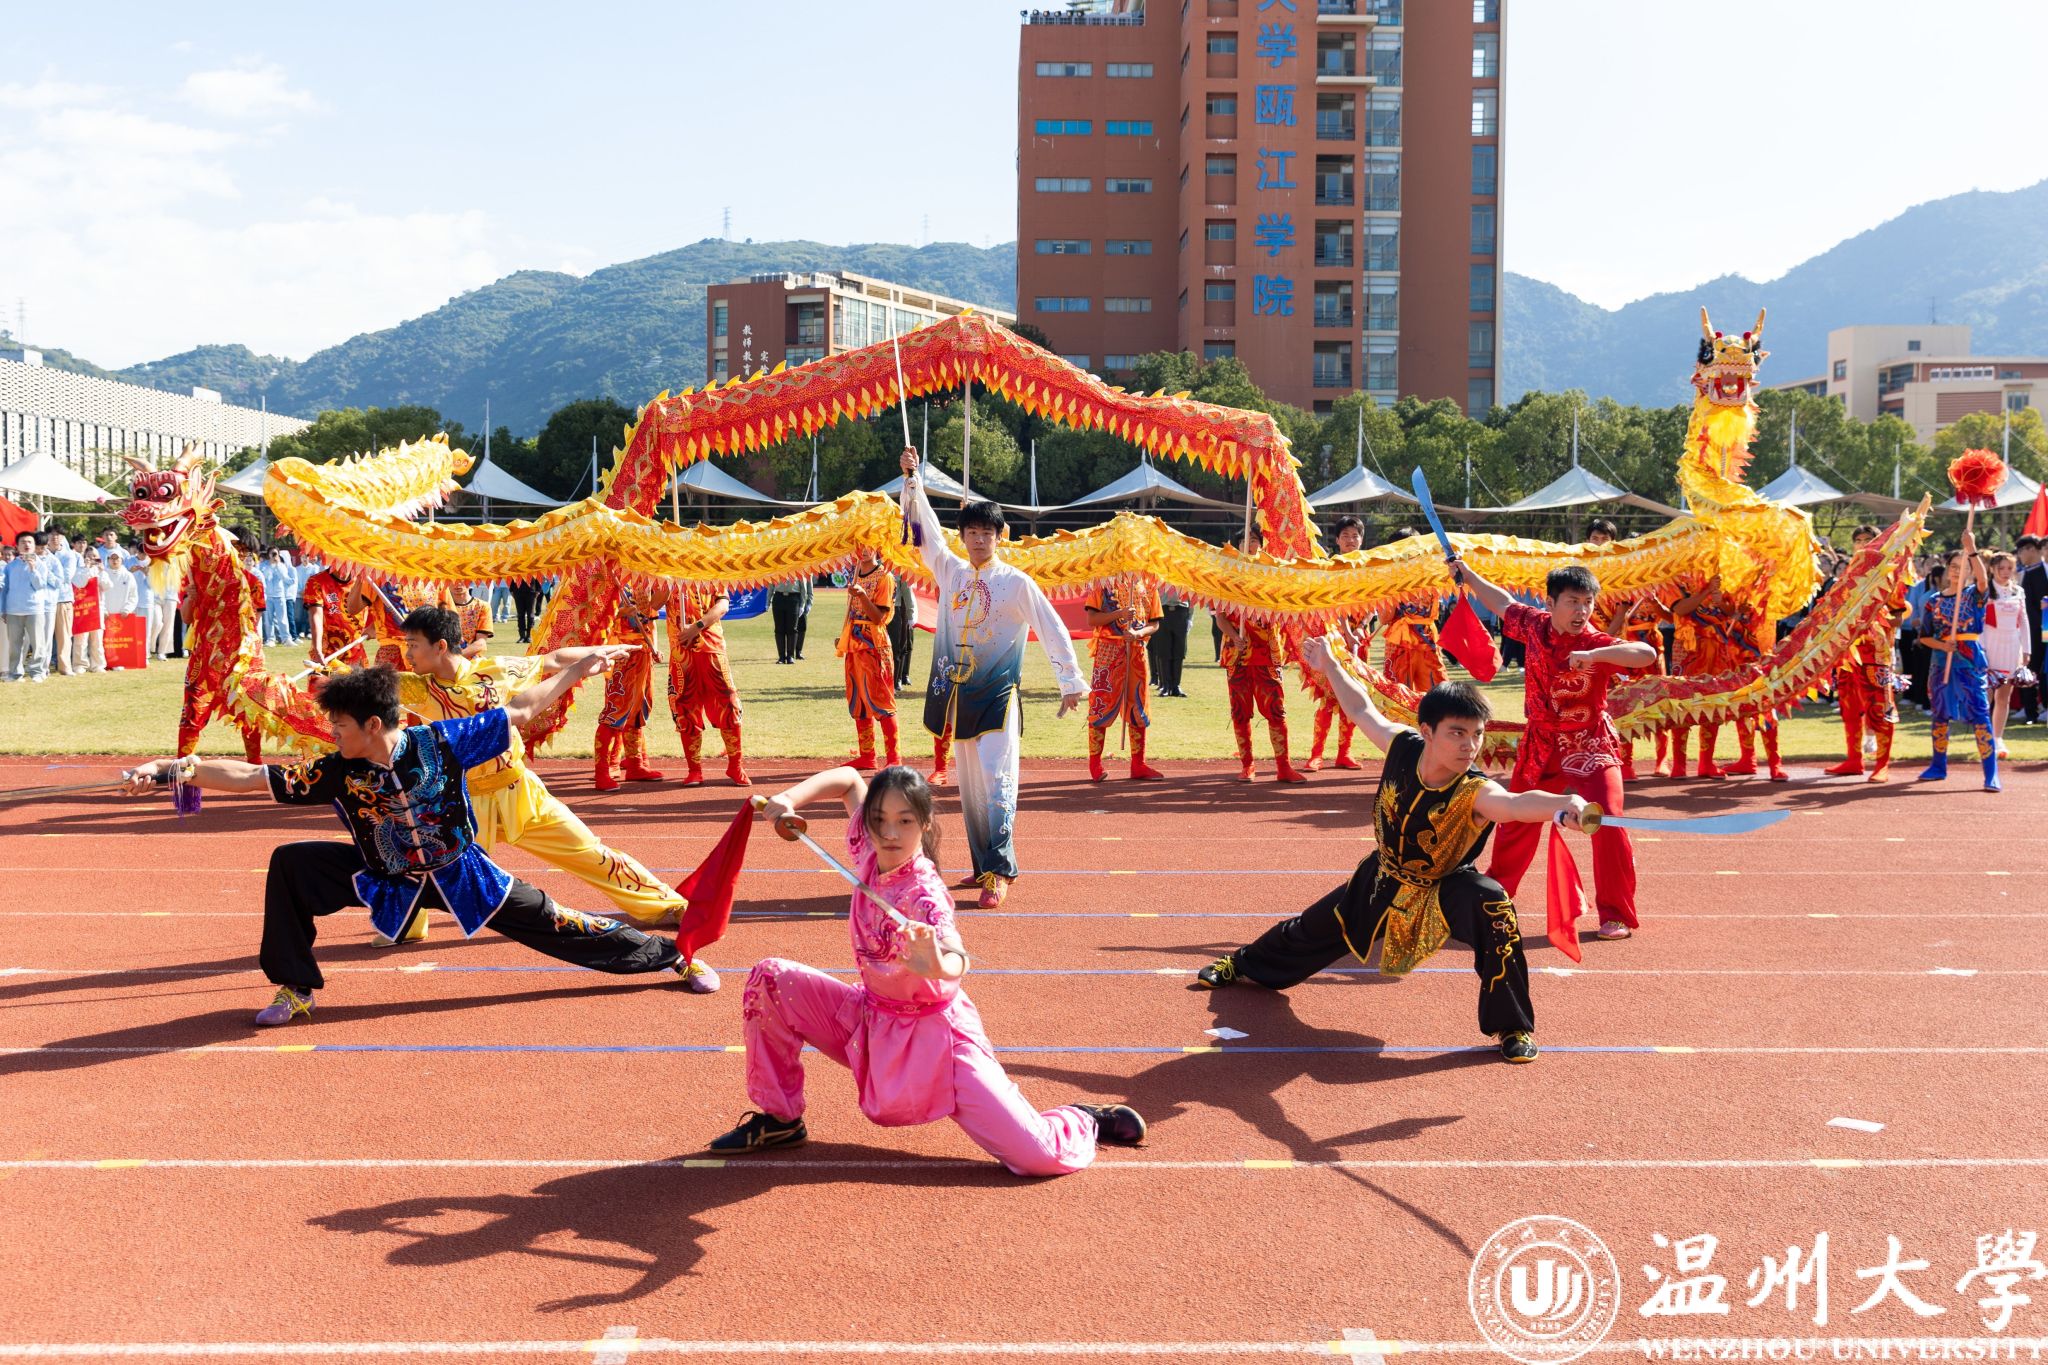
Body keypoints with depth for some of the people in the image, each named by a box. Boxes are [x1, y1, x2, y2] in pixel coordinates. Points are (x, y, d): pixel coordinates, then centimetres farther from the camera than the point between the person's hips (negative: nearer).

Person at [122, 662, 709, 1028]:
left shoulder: (439, 742, -24)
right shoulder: (335, 773, -18)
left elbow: (519, 711, -14)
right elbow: (248, 775, -17)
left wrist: (579, 668, -11)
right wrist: (172, 769, -26)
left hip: (459, 874, -2)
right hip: (386, 882, 2)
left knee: (551, 923, -2)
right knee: (291, 864, -15)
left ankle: (668, 954, 16)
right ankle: (295, 989, 0)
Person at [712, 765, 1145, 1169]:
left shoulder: (924, 892, -27)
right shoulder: (869, 854, -8)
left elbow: (958, 962, -47)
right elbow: (849, 780, 7)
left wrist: (939, 967, -70)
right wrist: (790, 799, -8)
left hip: (930, 1034, -7)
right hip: (870, 1021, 7)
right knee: (769, 978, -8)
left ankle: (1082, 1123, 19)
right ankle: (780, 1118, 9)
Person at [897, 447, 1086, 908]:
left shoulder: (1016, 582, -6)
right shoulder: (950, 571, 7)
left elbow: (1053, 631, -6)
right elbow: (925, 529, 12)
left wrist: (1070, 682, -8)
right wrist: (912, 479, 4)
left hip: (998, 696, -5)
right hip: (959, 694, 5)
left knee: (997, 779, -13)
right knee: (969, 784, 9)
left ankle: (1000, 870, -13)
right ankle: (984, 864, 17)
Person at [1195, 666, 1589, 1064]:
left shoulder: (1476, 792, -37)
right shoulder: (1403, 746, -26)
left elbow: (1518, 804, -59)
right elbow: (1363, 710, -6)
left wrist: (1567, 802, -79)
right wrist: (1330, 666, 3)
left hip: (1445, 887, -4)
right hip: (1384, 879, 4)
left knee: (1492, 905, -36)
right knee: (1316, 929, 21)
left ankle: (1513, 1027, -17)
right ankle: (1243, 963, 55)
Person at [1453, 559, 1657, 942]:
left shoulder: (1598, 644, -20)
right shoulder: (1534, 625, -7)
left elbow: (1647, 654, -39)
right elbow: (1503, 603, 14)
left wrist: (1593, 655, -48)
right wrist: (1467, 574, 21)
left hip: (1590, 748, -5)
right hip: (1540, 745, 5)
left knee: (1608, 826, -17)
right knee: (1515, 822, 20)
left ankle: (1617, 915, -4)